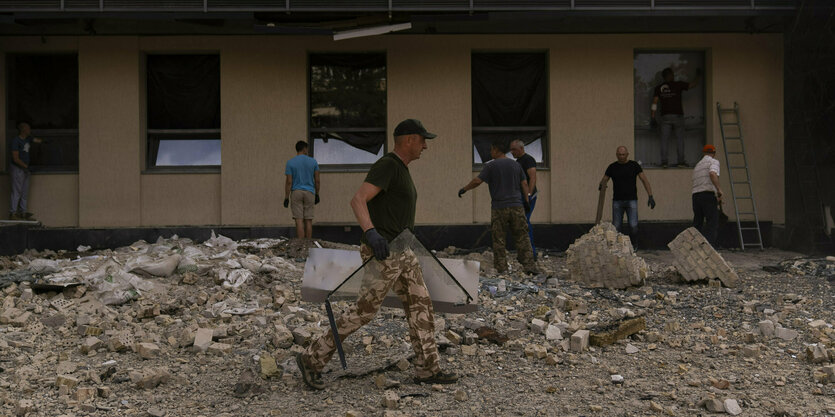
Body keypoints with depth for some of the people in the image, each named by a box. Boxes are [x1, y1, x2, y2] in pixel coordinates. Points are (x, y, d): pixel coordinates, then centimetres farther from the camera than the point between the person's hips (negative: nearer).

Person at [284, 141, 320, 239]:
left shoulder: (290, 163, -4)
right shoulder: (313, 162, 1)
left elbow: (288, 182, -8)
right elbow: (317, 180, 3)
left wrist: (286, 198, -5)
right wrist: (317, 195, 13)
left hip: (296, 193, -1)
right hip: (309, 193, 1)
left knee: (299, 220, -4)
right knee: (308, 220, 5)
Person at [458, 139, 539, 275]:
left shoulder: (491, 166, -4)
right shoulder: (516, 165, 10)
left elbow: (477, 181, -9)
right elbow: (524, 184, 9)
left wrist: (464, 189, 5)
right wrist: (526, 201, 15)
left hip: (499, 208, -3)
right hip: (517, 207, 4)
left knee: (499, 240, 4)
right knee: (522, 238, 5)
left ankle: (501, 268, 4)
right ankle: (530, 266, 0)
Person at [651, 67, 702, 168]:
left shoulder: (659, 88, 6)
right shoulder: (678, 85, 0)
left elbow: (654, 103, 1)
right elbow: (693, 85, 7)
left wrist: (652, 117, 2)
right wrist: (698, 76, 25)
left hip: (665, 116, 2)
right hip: (677, 116, -2)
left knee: (664, 140, 2)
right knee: (679, 139, 3)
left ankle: (664, 162, -4)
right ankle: (681, 161, 2)